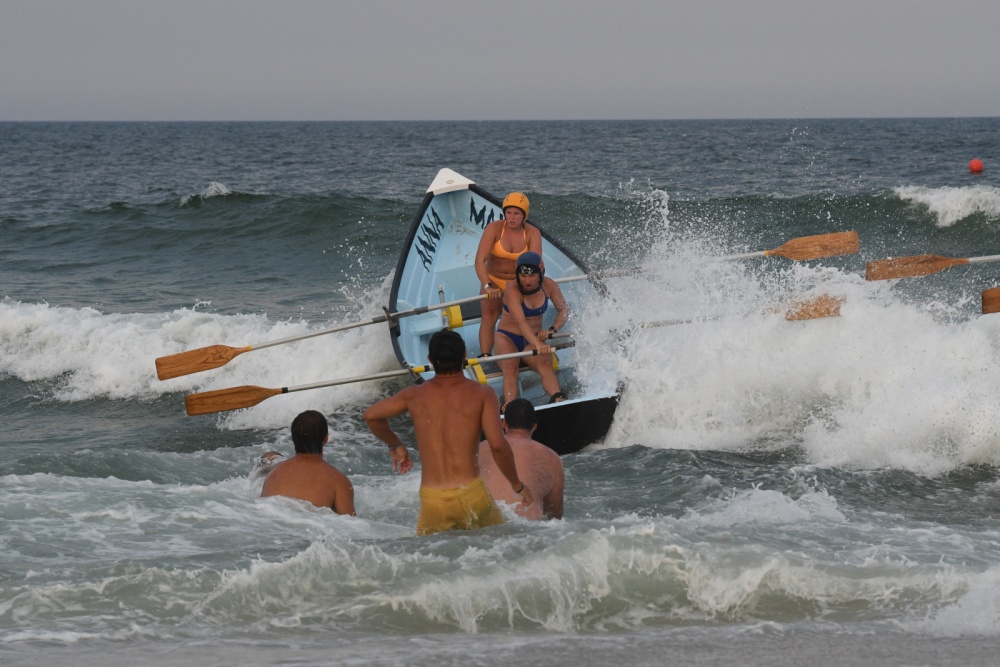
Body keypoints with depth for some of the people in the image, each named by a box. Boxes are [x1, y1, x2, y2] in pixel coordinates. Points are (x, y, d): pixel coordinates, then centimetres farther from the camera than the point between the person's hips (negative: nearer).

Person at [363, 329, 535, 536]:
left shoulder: (415, 396, 9)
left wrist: (395, 445, 34)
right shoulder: (482, 394, 1)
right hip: (470, 494, -2)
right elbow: (498, 445, -8)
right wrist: (518, 486, 5)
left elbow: (371, 415, 18)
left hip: (431, 500, 2)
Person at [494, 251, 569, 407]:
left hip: (534, 338, 3)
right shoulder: (512, 289, -22)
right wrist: (538, 345, -50)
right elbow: (521, 322, -34)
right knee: (510, 369, -33)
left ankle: (558, 400, -50)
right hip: (508, 337, -3)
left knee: (545, 364, -29)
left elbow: (564, 311, 3)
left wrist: (552, 330, -18)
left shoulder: (549, 286, -6)